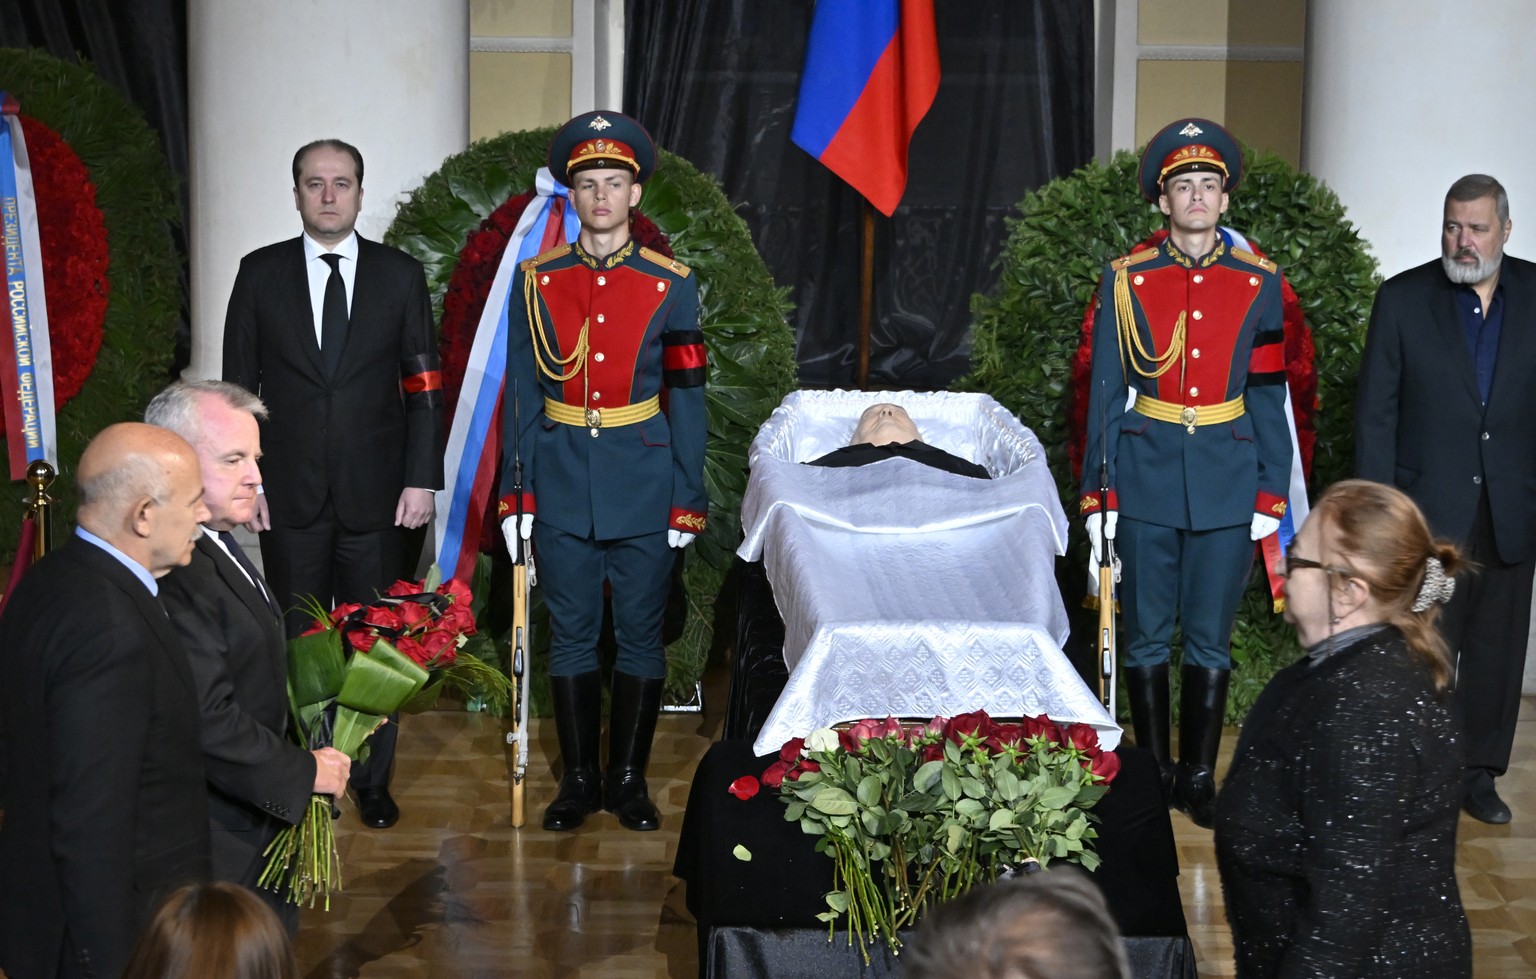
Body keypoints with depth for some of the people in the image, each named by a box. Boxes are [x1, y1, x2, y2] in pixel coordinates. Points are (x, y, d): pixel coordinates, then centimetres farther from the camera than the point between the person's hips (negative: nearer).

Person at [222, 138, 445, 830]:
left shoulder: (401, 274, 2)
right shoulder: (261, 273, 3)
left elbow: (424, 386, 2)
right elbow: (239, 386, 4)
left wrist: (422, 479, -5)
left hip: (375, 494, 0)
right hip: (289, 493, 0)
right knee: (296, 642, 8)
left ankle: (372, 780, 20)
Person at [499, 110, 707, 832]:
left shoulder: (671, 286, 0)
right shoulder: (537, 282, 3)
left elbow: (687, 401, 1)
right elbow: (522, 395, 5)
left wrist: (687, 500, -3)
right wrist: (516, 493, 1)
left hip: (645, 486, -1)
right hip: (562, 487, 1)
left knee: (640, 635, 5)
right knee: (571, 635, 6)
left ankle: (629, 778, 17)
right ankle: (579, 778, 17)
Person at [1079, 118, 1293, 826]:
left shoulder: (1259, 284, 3)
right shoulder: (1127, 280, 1)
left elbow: (1270, 395, 5)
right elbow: (1104, 392, 2)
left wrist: (1271, 494, 0)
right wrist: (1097, 492, -1)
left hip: (1228, 482, 0)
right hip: (1146, 475, 0)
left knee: (1210, 639, 6)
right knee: (1147, 635, 7)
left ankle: (1199, 776, 16)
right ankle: (1154, 772, 19)